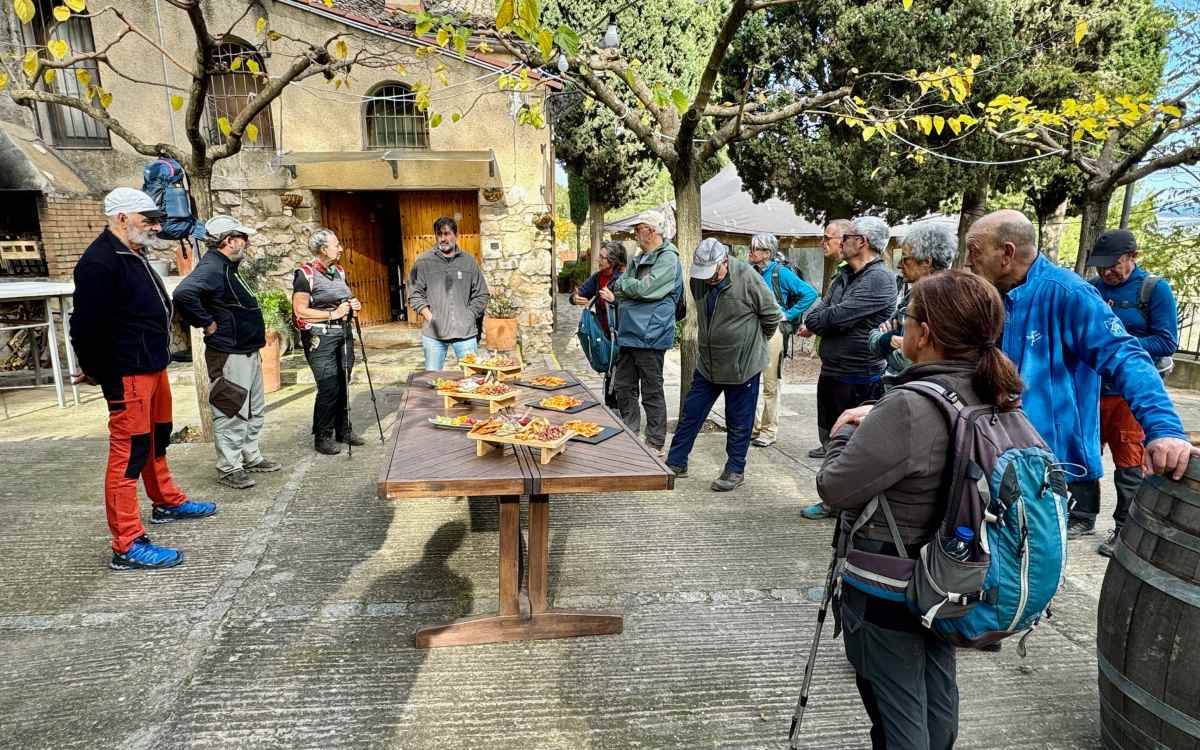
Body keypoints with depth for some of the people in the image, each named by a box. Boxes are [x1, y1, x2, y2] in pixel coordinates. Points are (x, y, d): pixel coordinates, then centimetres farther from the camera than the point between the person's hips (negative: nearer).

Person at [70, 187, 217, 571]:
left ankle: (167, 502, 44)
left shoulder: (133, 255, 15)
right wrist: (96, 372, -10)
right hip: (127, 376, -10)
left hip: (153, 367, 10)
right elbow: (87, 326, -21)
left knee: (157, 440, 25)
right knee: (128, 453, -7)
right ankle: (128, 546, -3)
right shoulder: (99, 262, -18)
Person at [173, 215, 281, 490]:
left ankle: (250, 457, 30)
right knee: (231, 412, -2)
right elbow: (183, 294, -36)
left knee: (255, 408, 19)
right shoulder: (212, 268, -19)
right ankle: (229, 468, 8)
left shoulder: (227, 268, 14)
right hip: (229, 356, -10)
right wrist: (207, 323, -24)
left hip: (248, 351, 10)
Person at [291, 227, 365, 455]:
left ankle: (343, 430, 23)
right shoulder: (306, 274, -9)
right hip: (320, 337, -7)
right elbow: (300, 310, -14)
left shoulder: (339, 271, 14)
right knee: (329, 387, -9)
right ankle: (322, 437, 5)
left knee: (343, 385, 10)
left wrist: (352, 305, 6)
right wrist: (333, 314, -17)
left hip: (343, 333, 7)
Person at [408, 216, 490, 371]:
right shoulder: (424, 262, 4)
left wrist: (468, 317, 2)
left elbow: (481, 295, 11)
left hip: (465, 331, 1)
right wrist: (430, 318, -5)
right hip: (433, 333, -1)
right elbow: (415, 295, 4)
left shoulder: (468, 261, 8)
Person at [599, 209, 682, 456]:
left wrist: (620, 284, -4)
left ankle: (655, 444, 12)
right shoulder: (639, 259, 16)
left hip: (650, 335, -9)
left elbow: (644, 289, -21)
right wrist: (615, 296, 0)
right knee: (623, 387, 14)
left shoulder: (668, 259, -11)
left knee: (651, 392, 0)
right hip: (630, 333, 9)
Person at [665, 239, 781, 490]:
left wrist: (754, 342, 4)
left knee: (739, 422, 7)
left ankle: (735, 470, 22)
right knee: (691, 413, 11)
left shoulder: (747, 277, -19)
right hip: (707, 363, 5)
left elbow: (772, 314, -8)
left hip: (742, 364, -5)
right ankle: (675, 462, 23)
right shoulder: (698, 279, -1)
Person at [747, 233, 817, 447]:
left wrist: (788, 314, -11)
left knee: (771, 385, 3)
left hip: (773, 331, -6)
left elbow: (810, 294, -11)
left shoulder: (781, 273, -8)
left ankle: (769, 431, 13)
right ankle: (754, 427, 20)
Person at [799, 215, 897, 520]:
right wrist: (818, 321, -12)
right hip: (831, 372, 9)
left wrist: (813, 322, -4)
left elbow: (838, 315, -22)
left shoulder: (880, 279, -16)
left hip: (860, 379, -9)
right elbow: (818, 309, 11)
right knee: (830, 439, 18)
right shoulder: (844, 276, 13)